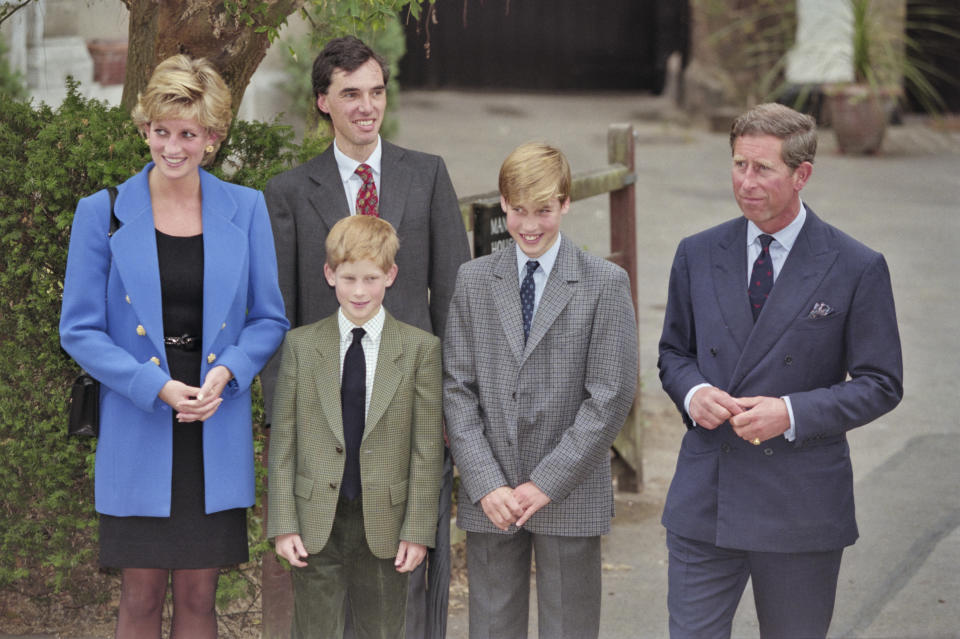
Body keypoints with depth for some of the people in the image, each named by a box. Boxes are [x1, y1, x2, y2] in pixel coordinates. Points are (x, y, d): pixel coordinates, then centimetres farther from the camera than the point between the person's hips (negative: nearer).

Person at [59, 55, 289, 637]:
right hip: (137, 433, -1)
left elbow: (269, 319, 8)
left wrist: (225, 373, -12)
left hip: (217, 433, 1)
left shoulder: (246, 210, 3)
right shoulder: (104, 212, -2)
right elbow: (80, 330, -2)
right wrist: (158, 387, -15)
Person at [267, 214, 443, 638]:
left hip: (384, 526, 0)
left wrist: (418, 529, -4)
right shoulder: (301, 345, 3)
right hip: (315, 525, 1)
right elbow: (283, 442, 3)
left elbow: (427, 448, 0)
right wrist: (283, 523, -2)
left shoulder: (420, 348, 0)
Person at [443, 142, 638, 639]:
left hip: (571, 501, -2)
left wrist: (547, 483, -12)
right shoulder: (472, 281, 7)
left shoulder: (606, 284, -1)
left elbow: (610, 396, -6)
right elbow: (456, 388, 3)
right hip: (488, 502, 2)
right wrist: (485, 485, -8)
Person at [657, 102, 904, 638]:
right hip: (703, 501, 2)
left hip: (800, 509, -2)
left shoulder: (857, 269, -5)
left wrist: (792, 413, -17)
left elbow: (880, 384, -3)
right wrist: (692, 393, -8)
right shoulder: (698, 256, 6)